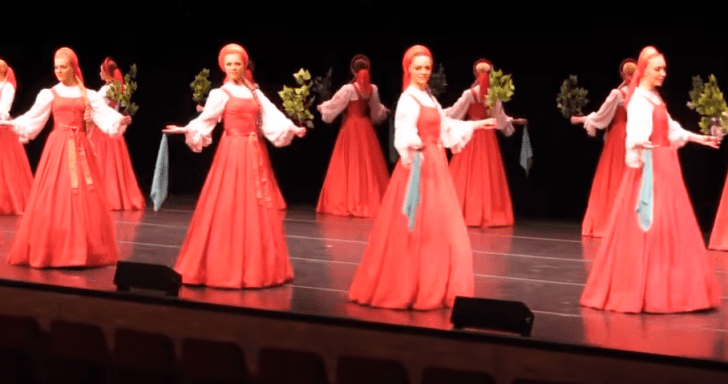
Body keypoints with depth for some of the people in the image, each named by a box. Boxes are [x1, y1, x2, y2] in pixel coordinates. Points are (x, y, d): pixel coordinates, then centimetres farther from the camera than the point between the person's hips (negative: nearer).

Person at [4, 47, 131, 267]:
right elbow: (32, 120, 5)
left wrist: (120, 121, -20)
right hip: (57, 149, -1)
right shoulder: (49, 95, 7)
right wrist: (12, 125, -9)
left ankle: (82, 250, 8)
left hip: (80, 148, 1)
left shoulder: (88, 95, 9)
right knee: (54, 200, -5)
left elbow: (105, 117, -2)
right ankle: (52, 251, 2)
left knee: (84, 200, -1)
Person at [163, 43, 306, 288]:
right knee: (228, 206, -6)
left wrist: (292, 129, -6)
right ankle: (226, 267, 0)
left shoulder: (255, 93, 12)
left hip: (253, 153, 5)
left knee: (255, 208, 6)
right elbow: (205, 120, -10)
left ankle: (254, 265, 13)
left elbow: (271, 118, 6)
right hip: (232, 152, -5)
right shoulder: (220, 94, -1)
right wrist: (187, 130, -26)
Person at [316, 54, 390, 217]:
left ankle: (349, 203, 2)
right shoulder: (373, 89, 0)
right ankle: (370, 202, 9)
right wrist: (384, 110, 37)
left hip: (351, 128, -4)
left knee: (349, 166, 1)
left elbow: (332, 106, -4)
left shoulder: (349, 89, -14)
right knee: (368, 166, 8)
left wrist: (321, 107, 17)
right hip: (367, 129, 4)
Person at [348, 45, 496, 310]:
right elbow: (403, 136, -25)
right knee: (416, 231, -8)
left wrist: (477, 125, 32)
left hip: (436, 167, 9)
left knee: (440, 229, 8)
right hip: (418, 166, -9)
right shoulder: (408, 100, -12)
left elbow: (446, 128, 27)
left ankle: (429, 289, 14)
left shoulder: (430, 99, 15)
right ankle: (404, 289, -1)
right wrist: (414, 143, -46)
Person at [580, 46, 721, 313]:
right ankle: (641, 291, -8)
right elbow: (635, 132, -29)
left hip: (665, 167, 10)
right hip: (649, 168, -10)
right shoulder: (639, 99, -13)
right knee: (647, 226, -11)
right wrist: (639, 143, -50)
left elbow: (669, 129, 25)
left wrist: (698, 138, 31)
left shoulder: (655, 98, 15)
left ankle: (657, 289, 15)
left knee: (668, 227, 10)